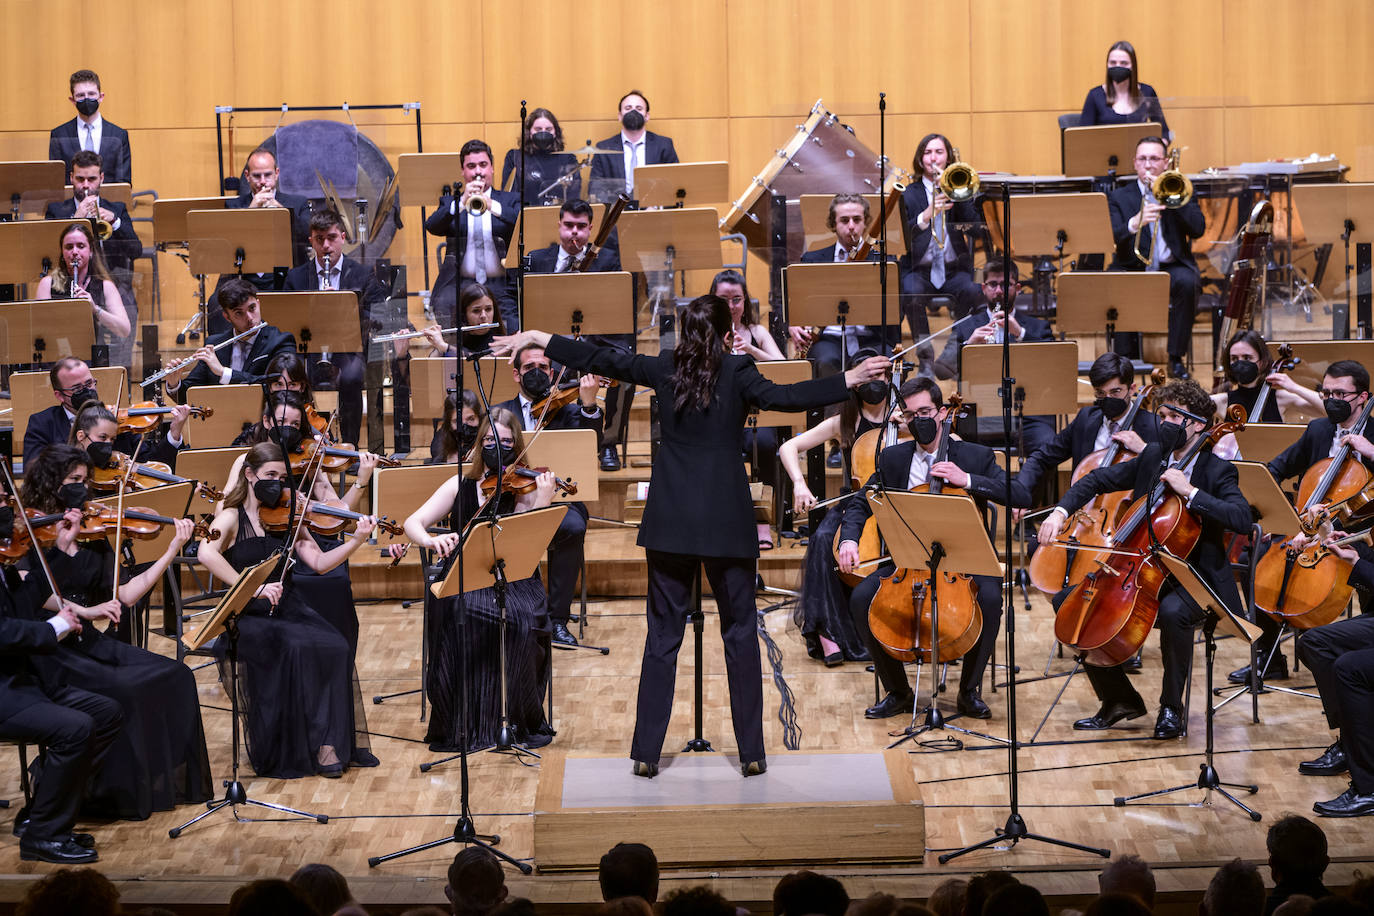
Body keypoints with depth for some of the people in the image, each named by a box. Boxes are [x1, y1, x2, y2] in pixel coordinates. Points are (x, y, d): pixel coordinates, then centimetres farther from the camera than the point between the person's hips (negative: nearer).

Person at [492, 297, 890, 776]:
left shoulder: (664, 368, 2)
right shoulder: (736, 372, -7)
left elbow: (599, 360, 7)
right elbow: (779, 397, -22)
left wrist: (537, 338, 17)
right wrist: (851, 379, -24)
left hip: (671, 520, 3)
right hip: (725, 520, -2)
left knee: (663, 632, 7)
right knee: (740, 632, 7)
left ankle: (647, 752, 5)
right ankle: (751, 751, 7)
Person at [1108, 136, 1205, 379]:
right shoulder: (1119, 197, 10)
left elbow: (1198, 229, -5)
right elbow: (1111, 238, -8)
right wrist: (1134, 224, -30)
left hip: (1171, 268, 0)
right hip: (1133, 268, 0)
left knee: (1187, 281, -34)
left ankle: (1176, 358, -22)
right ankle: (1126, 356, -19)